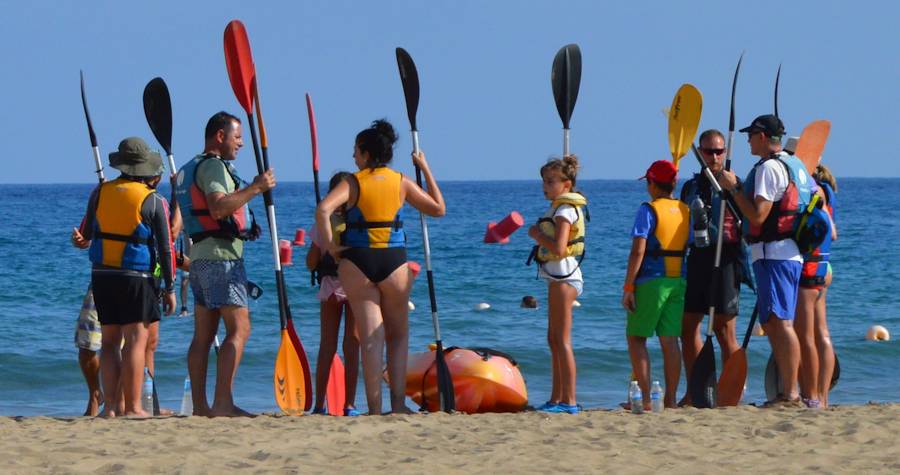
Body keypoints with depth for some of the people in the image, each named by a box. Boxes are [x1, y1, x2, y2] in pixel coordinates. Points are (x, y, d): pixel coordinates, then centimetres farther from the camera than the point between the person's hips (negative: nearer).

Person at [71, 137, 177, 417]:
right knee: (136, 340, -3)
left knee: (109, 341, 10)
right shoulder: (153, 201, -6)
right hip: (136, 277, -4)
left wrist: (82, 240, 35)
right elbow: (165, 249, -6)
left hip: (101, 275, 4)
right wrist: (170, 289, 0)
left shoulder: (100, 193, 4)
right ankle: (132, 407, -7)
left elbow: (85, 236, 11)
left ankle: (110, 405, 4)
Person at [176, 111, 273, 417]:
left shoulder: (191, 169, 21)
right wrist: (255, 189, -22)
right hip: (221, 256, -10)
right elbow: (218, 207, -26)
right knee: (239, 328, -13)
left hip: (199, 255, 10)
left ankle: (200, 405, 5)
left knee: (203, 334, 7)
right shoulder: (213, 166, -11)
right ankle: (223, 402, -20)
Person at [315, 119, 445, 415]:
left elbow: (323, 210, -19)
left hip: (357, 263, -1)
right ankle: (398, 403, 8)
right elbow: (438, 209, 14)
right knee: (398, 335, 15)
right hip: (394, 262, 1)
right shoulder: (401, 182, 4)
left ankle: (375, 409, -1)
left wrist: (330, 247, -9)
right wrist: (426, 170, 19)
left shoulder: (353, 183, -2)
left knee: (370, 338, 2)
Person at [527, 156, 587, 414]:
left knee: (562, 341, -10)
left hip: (563, 277, -11)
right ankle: (557, 399, 18)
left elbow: (559, 248, -25)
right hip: (558, 276, 11)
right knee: (554, 340, 14)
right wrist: (540, 235, 8)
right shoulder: (563, 208, 16)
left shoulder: (564, 210, -14)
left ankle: (569, 401, -10)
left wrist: (537, 235, -11)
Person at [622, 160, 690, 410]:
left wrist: (628, 287, -10)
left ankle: (645, 398, -5)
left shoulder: (648, 211, -8)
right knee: (670, 340, 7)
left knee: (636, 338, 4)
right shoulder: (685, 211, 10)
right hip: (679, 281, 5)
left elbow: (638, 251, -13)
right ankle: (670, 399, 5)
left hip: (652, 280, -5)